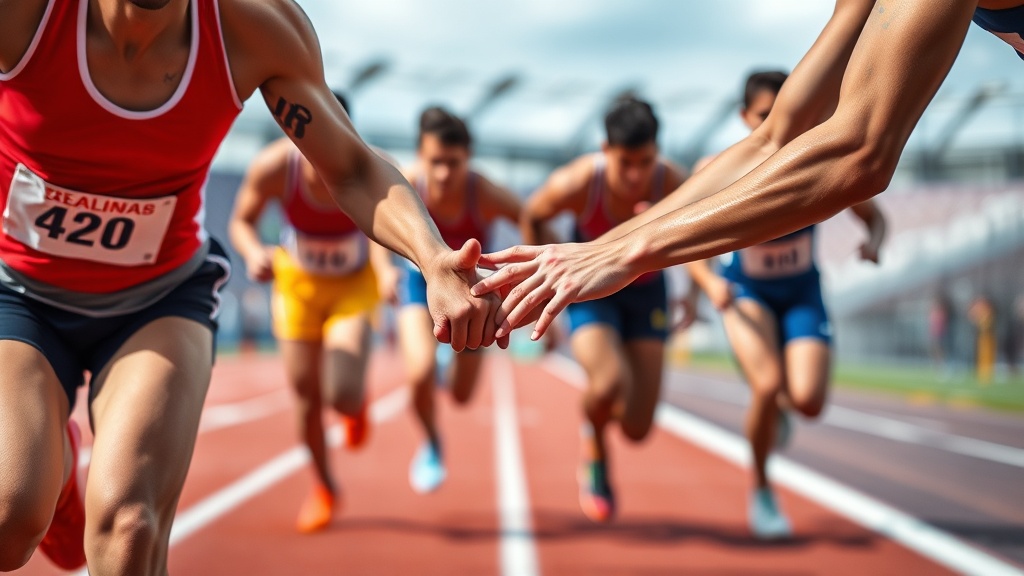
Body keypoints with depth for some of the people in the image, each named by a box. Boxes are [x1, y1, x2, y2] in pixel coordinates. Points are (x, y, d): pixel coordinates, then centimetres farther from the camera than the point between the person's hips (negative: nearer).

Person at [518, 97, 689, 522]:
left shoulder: (674, 184, -26)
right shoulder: (575, 183, -28)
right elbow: (531, 216, -5)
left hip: (645, 292, 2)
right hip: (589, 291, -2)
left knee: (637, 428, -5)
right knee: (612, 384, -32)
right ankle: (595, 451, 5)